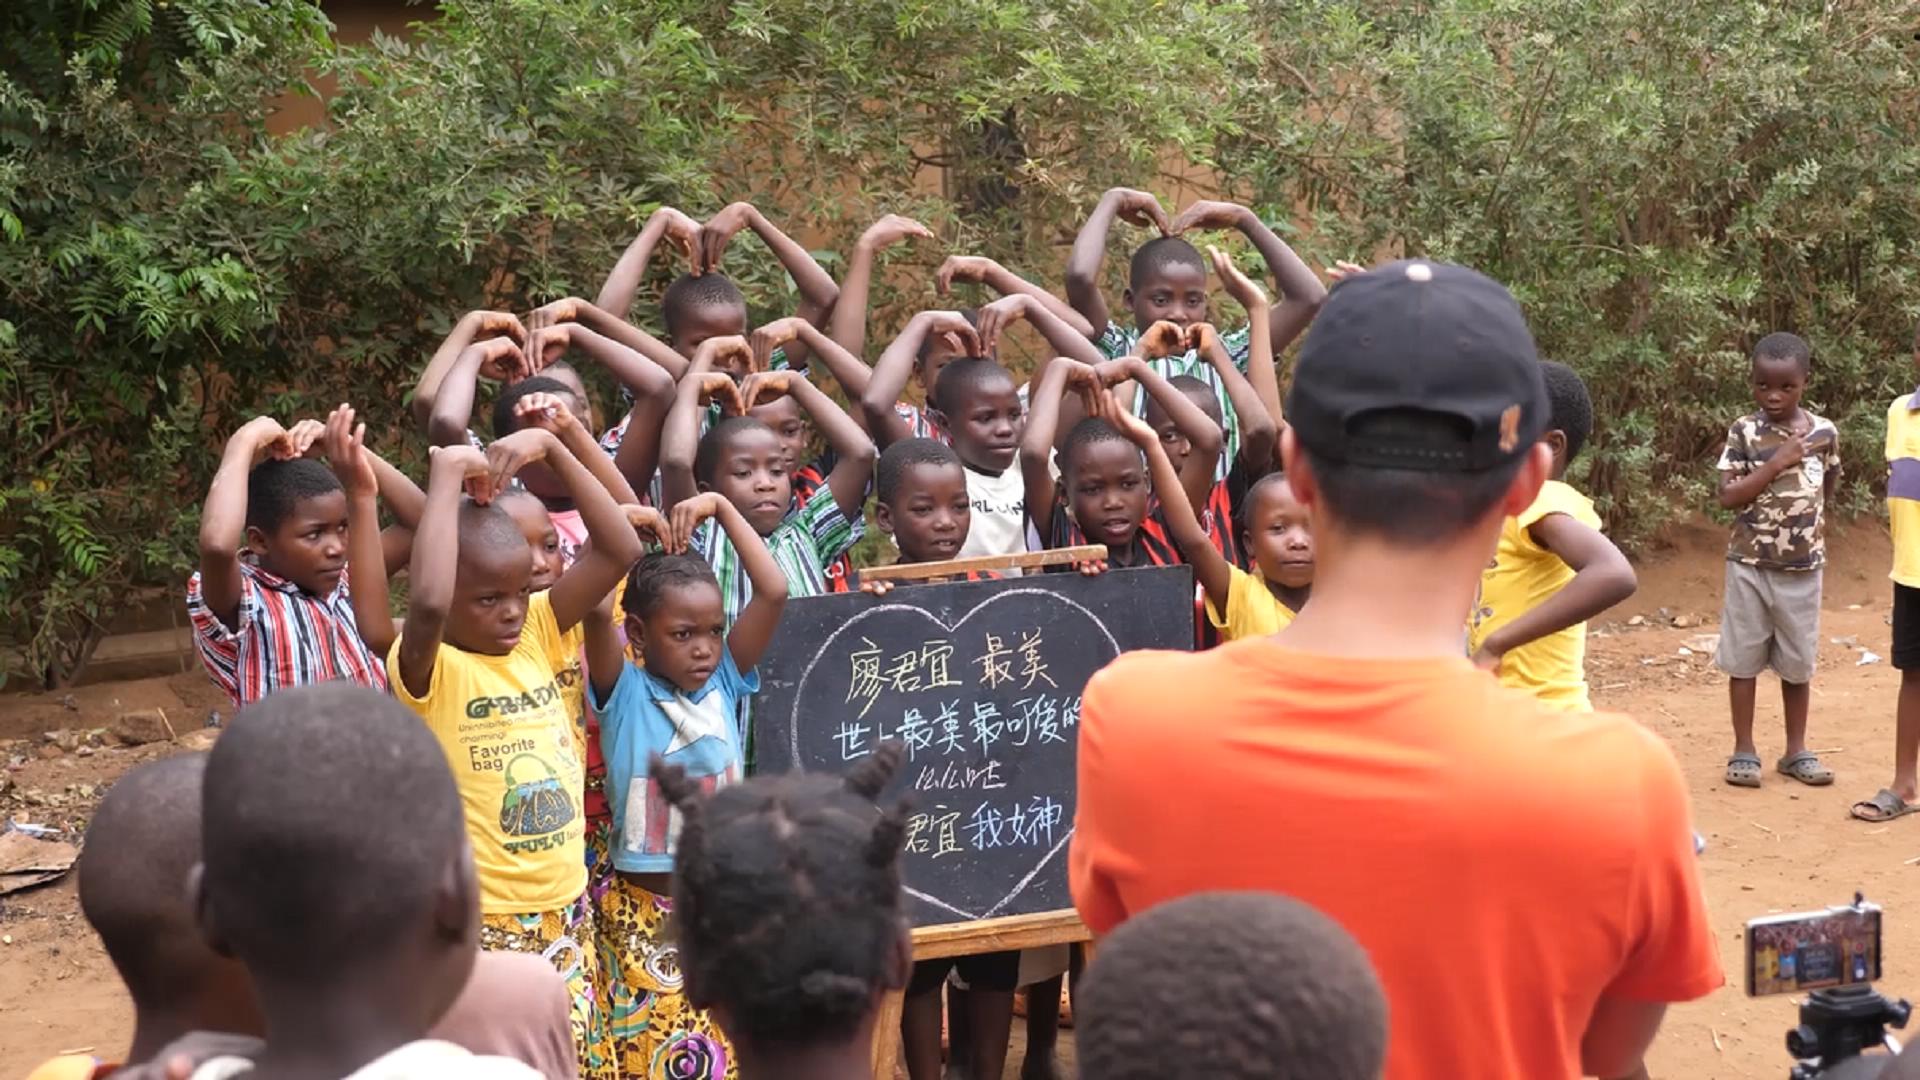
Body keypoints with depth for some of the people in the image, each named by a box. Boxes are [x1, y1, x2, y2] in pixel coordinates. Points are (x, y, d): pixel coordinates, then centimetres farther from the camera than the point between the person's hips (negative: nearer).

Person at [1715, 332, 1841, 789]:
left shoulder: (1824, 432, -1)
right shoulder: (1744, 431, -7)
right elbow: (1728, 496, -12)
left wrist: (1809, 525, 5)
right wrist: (1776, 463, -18)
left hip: (1802, 566, 2)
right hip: (1750, 563, -2)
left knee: (1798, 661, 9)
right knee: (1744, 658, 4)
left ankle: (1796, 750, 21)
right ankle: (1744, 750, 13)